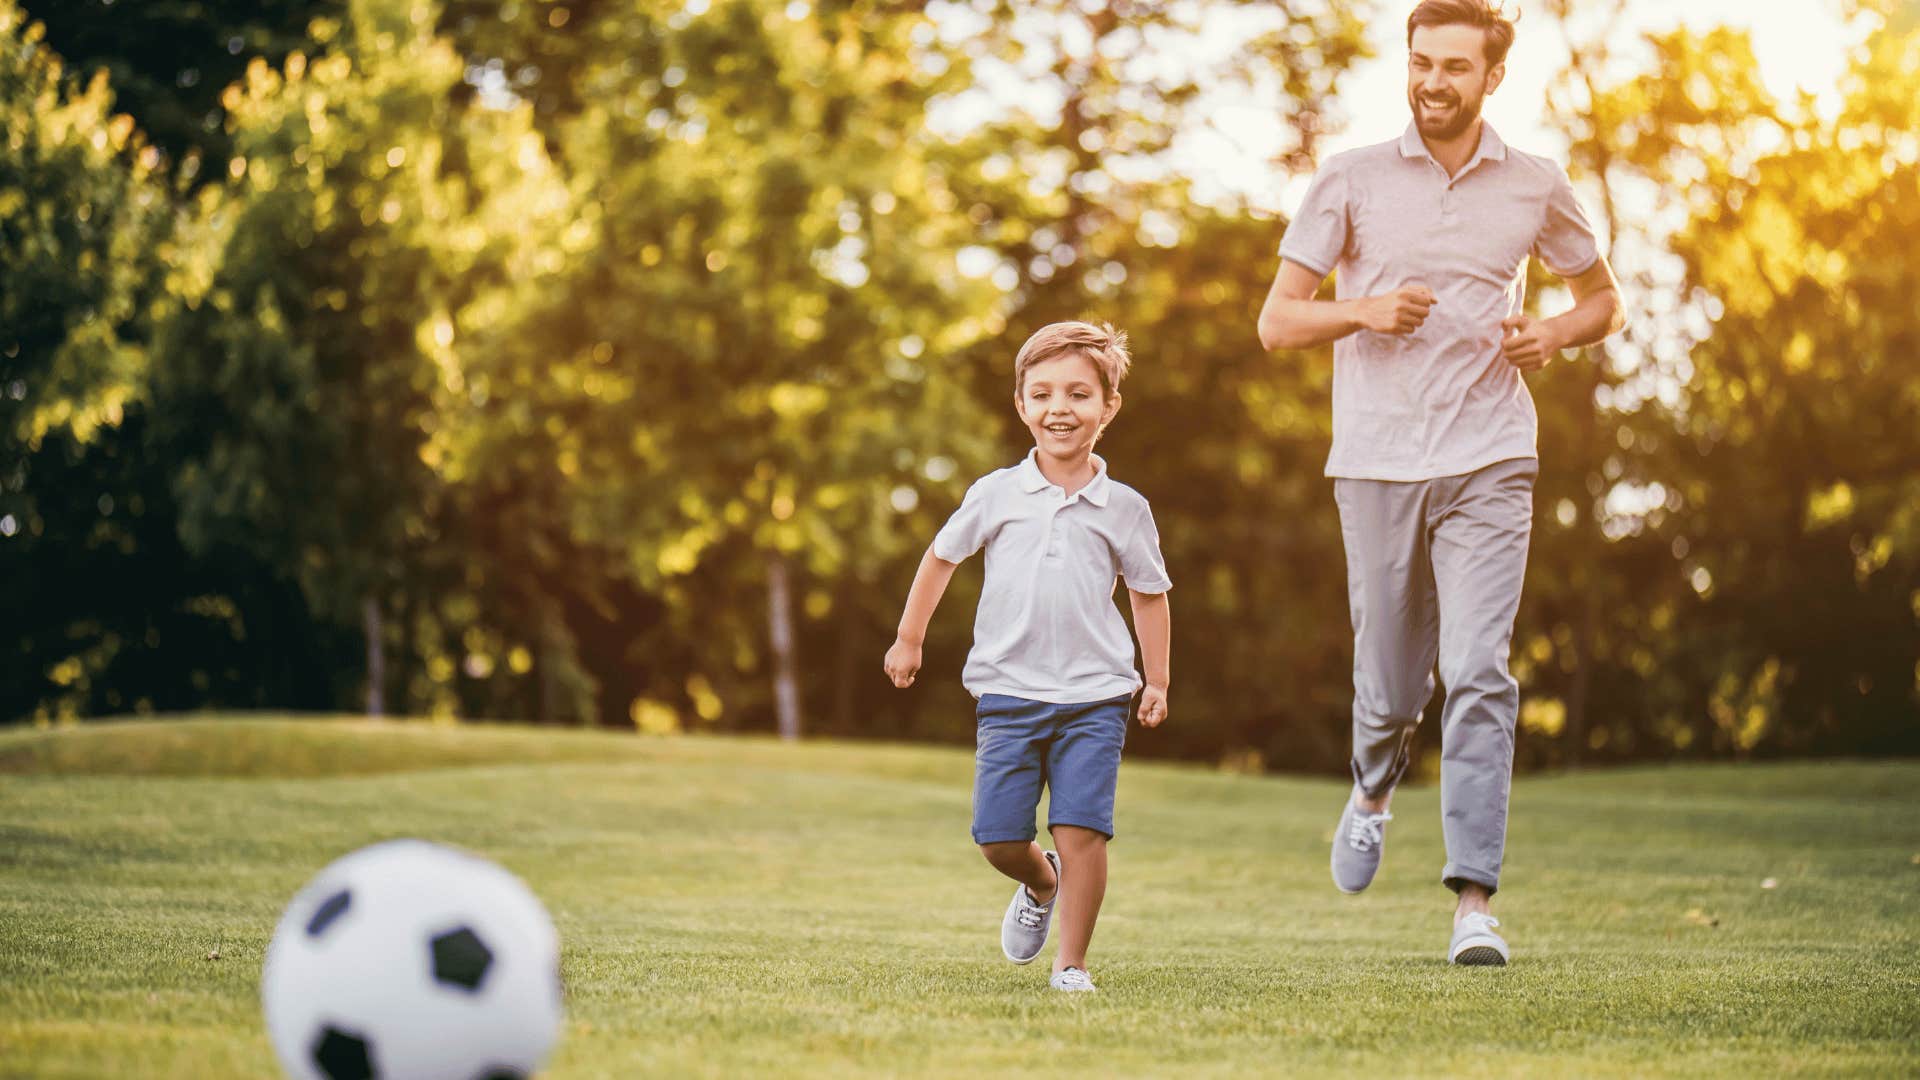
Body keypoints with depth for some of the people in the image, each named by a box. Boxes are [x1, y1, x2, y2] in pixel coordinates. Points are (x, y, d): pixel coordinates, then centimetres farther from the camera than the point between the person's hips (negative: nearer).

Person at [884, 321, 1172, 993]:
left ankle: (1071, 964, 2)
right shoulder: (995, 495, 2)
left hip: (1094, 697, -1)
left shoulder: (1123, 508, 2)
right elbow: (942, 557, 17)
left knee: (1081, 830, -10)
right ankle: (1041, 886, 34)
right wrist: (908, 640, 20)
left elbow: (1149, 593, 14)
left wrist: (1156, 681, 13)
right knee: (998, 836, 0)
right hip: (1009, 692, 1)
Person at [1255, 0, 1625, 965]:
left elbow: (1604, 300, 21)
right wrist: (1363, 311, -14)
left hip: (1487, 463, 0)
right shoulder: (1351, 181, 4)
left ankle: (1475, 903, -13)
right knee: (1388, 685, 8)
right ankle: (1374, 789, 43)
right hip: (1375, 463, 0)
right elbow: (1276, 322, 5)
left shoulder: (1536, 188, 7)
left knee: (1478, 674, -14)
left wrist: (1552, 334, -1)